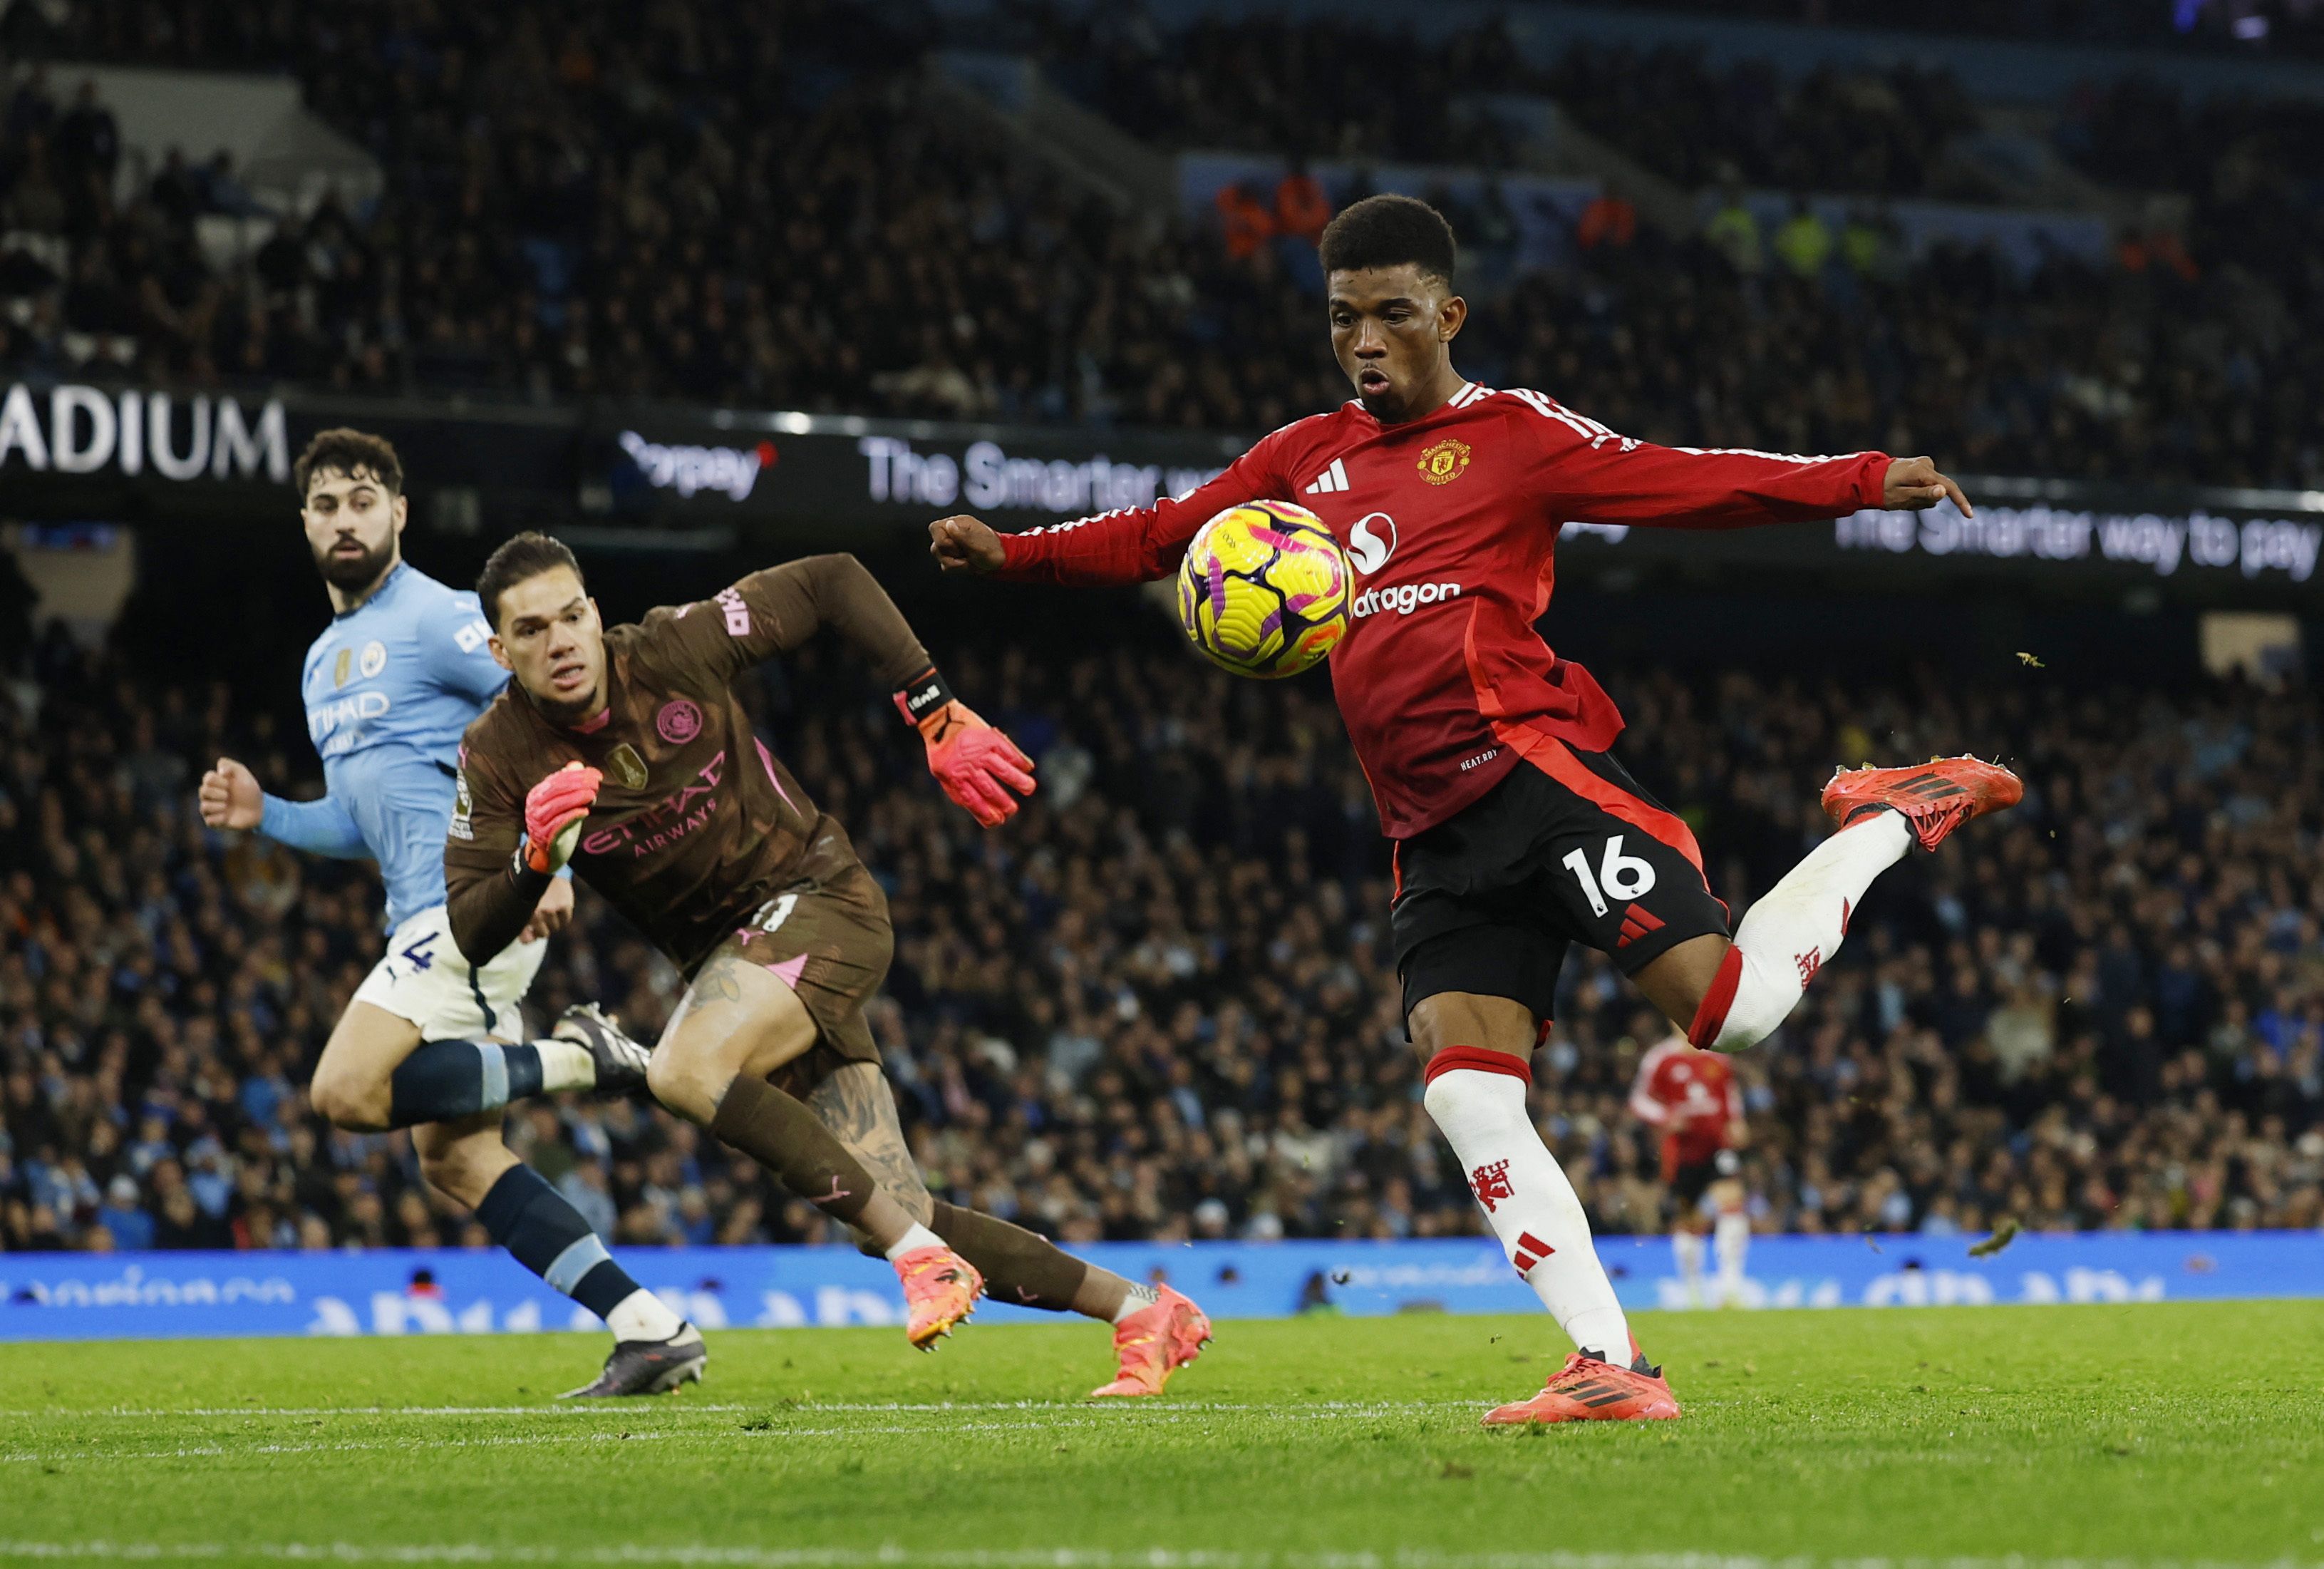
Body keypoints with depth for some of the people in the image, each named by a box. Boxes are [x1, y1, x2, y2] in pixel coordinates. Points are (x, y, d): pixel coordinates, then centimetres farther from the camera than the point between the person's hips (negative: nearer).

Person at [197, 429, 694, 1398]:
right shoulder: (325, 663, 21)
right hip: (428, 916, 9)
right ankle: (651, 1329, 1)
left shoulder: (435, 620, -7)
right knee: (453, 1158, 2)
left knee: (347, 1092, -21)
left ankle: (575, 1058, -9)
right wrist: (264, 815, 11)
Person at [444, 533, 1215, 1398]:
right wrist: (537, 856, -27)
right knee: (906, 1221, -3)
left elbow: (833, 582, -2)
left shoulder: (674, 650, -13)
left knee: (685, 1070, -32)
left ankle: (924, 1258, -24)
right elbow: (469, 936, -8)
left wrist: (938, 717, -6)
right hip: (722, 954, 5)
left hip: (820, 901, -5)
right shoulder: (498, 758, -6)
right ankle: (1142, 1311, 12)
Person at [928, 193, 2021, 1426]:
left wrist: (1865, 482, -14)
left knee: (1733, 1009, -17)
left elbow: (1688, 486, -3)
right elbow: (1159, 537, 26)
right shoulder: (1307, 459, 20)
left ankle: (1890, 823, 10)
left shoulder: (1513, 434, 4)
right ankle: (1610, 1368, -7)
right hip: (1434, 837, 6)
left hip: (1529, 765, -6)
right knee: (1467, 1095, -9)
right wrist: (1013, 551, 13)